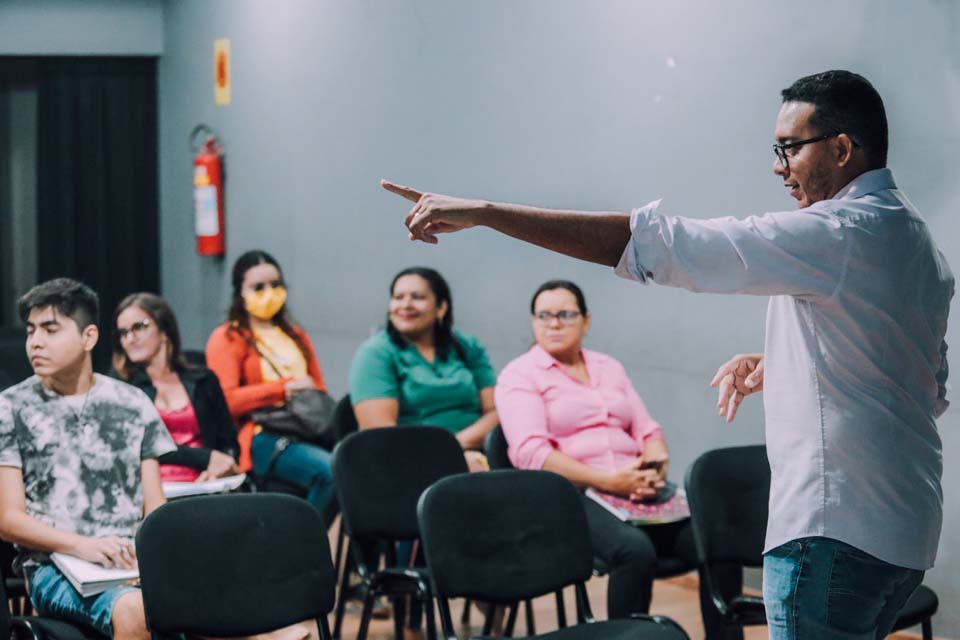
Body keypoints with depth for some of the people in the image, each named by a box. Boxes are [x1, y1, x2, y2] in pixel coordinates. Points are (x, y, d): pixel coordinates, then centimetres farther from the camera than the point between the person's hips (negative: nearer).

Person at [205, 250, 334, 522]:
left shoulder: (296, 336, 30)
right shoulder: (227, 338, 10)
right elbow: (225, 401, -4)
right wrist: (285, 388, -5)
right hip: (262, 438, -5)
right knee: (331, 471, -34)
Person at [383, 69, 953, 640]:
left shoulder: (843, 232, -16)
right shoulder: (915, 236, 15)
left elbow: (655, 243, -20)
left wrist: (483, 212, -18)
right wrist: (780, 367, 17)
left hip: (836, 530, -10)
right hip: (902, 532, 10)